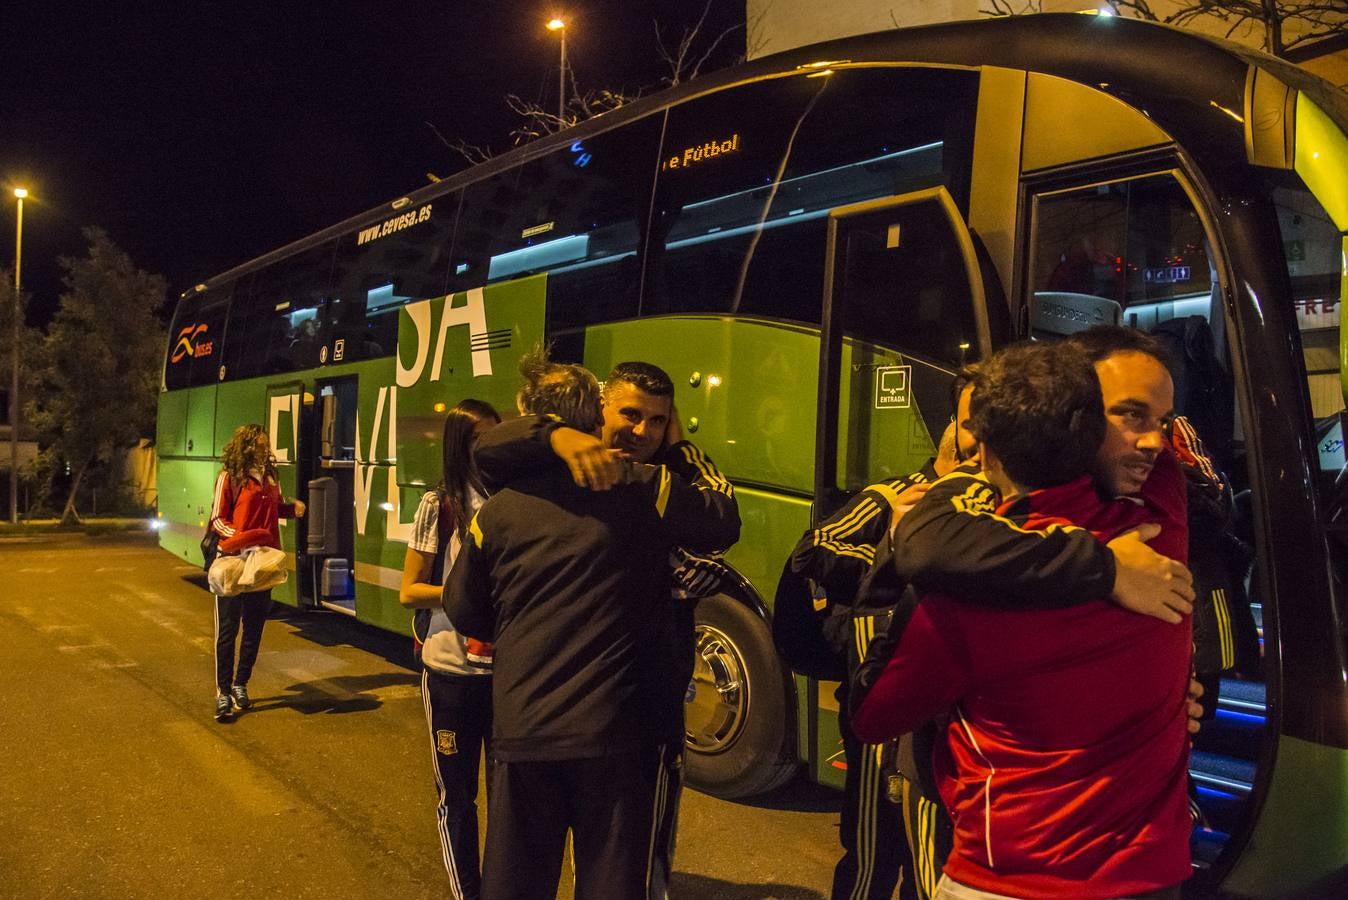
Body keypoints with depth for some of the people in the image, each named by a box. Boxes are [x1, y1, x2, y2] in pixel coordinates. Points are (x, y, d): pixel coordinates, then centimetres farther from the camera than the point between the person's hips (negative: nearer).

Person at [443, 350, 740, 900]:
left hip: (521, 731, 2)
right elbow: (724, 524, 9)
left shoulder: (498, 510, 0)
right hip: (615, 731, -2)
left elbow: (464, 613, 10)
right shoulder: (645, 489, -6)